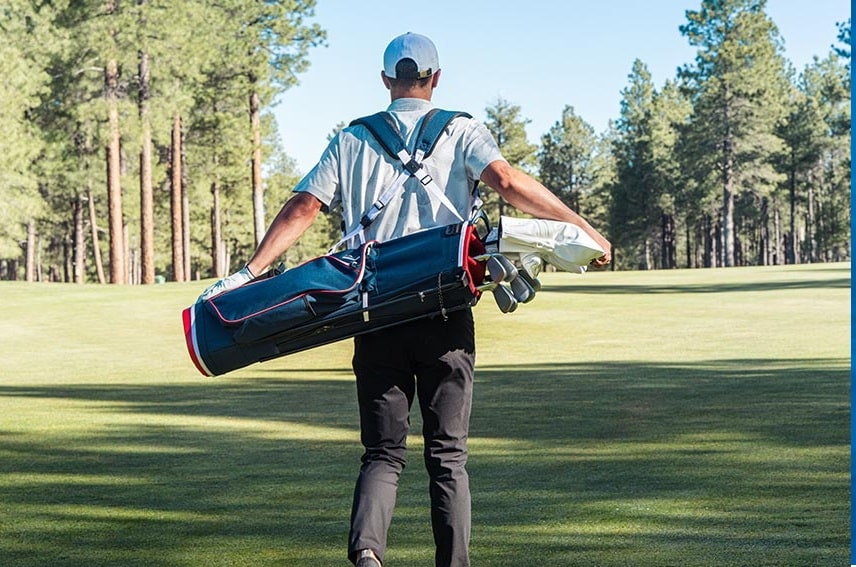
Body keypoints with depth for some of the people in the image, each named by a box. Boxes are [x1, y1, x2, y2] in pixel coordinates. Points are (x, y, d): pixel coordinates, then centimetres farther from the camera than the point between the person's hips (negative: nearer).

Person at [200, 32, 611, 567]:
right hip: (445, 316, -1)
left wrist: (250, 272, 2)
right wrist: (584, 228, -13)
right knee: (448, 453, 8)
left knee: (383, 451, 6)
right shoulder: (462, 131, 4)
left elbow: (303, 207, 2)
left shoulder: (352, 139, 11)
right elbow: (506, 180, -13)